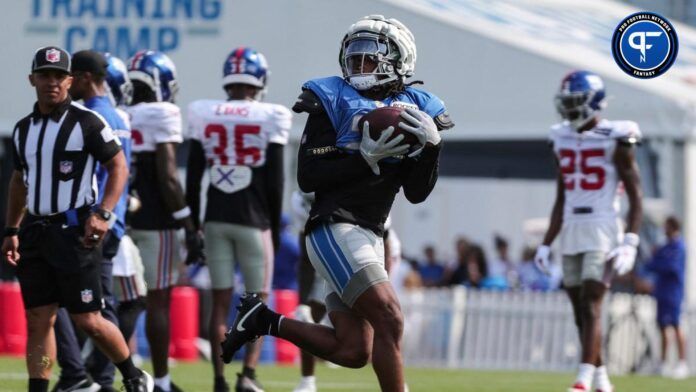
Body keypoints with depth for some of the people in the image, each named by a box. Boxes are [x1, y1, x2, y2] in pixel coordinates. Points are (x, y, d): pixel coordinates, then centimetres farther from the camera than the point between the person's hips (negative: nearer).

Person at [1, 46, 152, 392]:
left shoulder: (87, 122, -7)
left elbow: (119, 167, -6)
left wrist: (102, 214, -16)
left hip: (74, 230, -6)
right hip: (36, 231, 6)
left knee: (87, 319, -4)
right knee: (38, 320, 2)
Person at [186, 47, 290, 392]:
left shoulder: (203, 115, 3)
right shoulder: (270, 118, -5)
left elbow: (193, 178, 5)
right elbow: (275, 181, -3)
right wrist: (275, 227, 7)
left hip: (216, 220, 3)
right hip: (253, 219, -3)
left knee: (220, 301, 6)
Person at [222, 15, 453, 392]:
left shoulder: (414, 110, 10)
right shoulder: (333, 101, -4)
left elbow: (417, 193, 9)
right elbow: (307, 177, -9)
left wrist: (430, 148, -8)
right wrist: (366, 158, -19)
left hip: (369, 235, 7)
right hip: (335, 229, -7)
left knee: (353, 352, 4)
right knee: (389, 320, -20)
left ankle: (265, 321, 20)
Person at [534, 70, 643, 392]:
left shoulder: (616, 139, -7)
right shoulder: (563, 140, 11)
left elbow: (635, 196, -7)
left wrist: (630, 242, -16)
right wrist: (546, 243, 16)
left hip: (602, 232, -6)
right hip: (571, 233, 7)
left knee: (590, 307, -15)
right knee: (580, 312, 8)